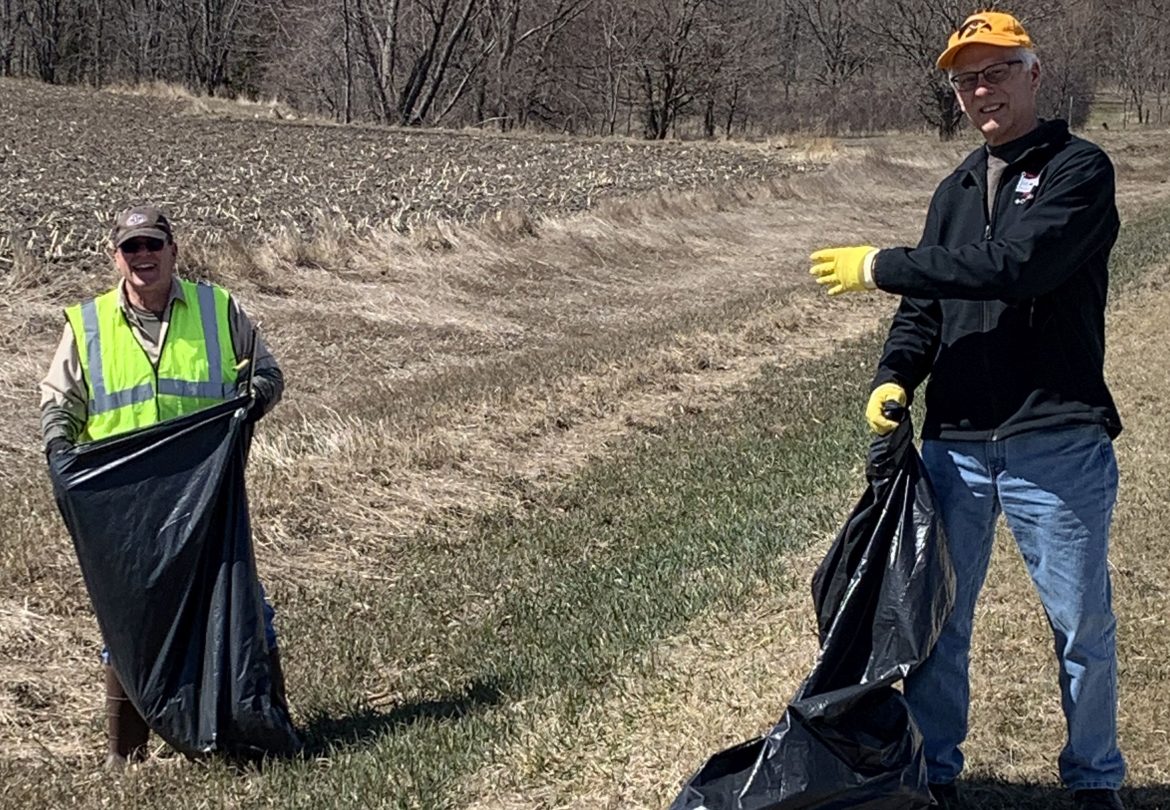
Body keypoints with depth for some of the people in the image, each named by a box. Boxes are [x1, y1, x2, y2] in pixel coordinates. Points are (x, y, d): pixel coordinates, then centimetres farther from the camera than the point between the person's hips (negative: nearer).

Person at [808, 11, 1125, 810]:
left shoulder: (1080, 169, -6)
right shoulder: (956, 191, 16)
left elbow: (1010, 264, -21)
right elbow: (925, 309, 14)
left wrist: (880, 266, -14)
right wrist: (894, 377, -6)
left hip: (1057, 444, -6)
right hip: (956, 444, 6)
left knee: (1083, 625, 7)